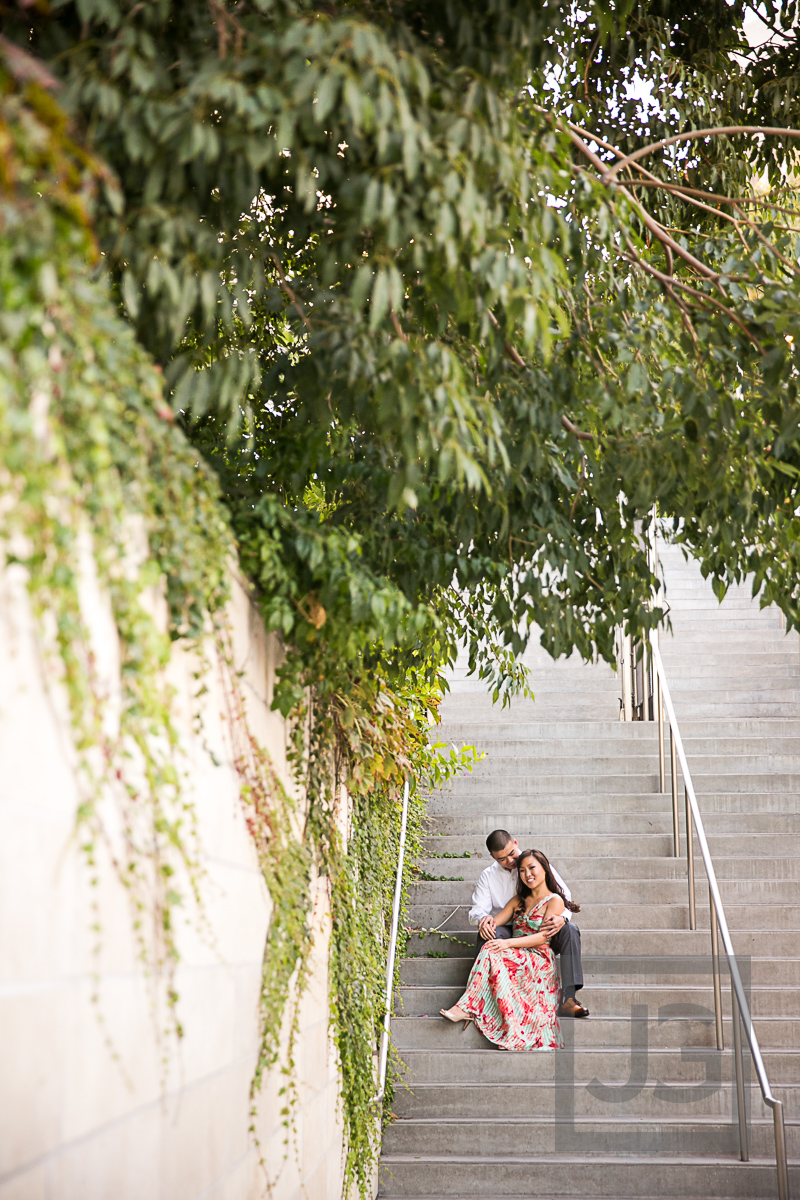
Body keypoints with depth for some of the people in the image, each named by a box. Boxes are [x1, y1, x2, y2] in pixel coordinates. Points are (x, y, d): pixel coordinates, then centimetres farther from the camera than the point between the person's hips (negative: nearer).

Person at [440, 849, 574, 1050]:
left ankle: (466, 1008, -35)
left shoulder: (554, 901, 3)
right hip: (516, 958, 6)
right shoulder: (519, 900, 25)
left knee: (492, 953, -30)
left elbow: (544, 936, -10)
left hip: (540, 961, -6)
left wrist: (508, 943, -22)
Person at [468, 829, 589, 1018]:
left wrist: (562, 918, -25)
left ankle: (568, 999, -37)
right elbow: (477, 909, 1)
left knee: (570, 930, -30)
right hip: (510, 934, 0)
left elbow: (565, 896, -1)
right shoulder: (488, 876, 8)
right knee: (487, 932, -32)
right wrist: (482, 918, -27)